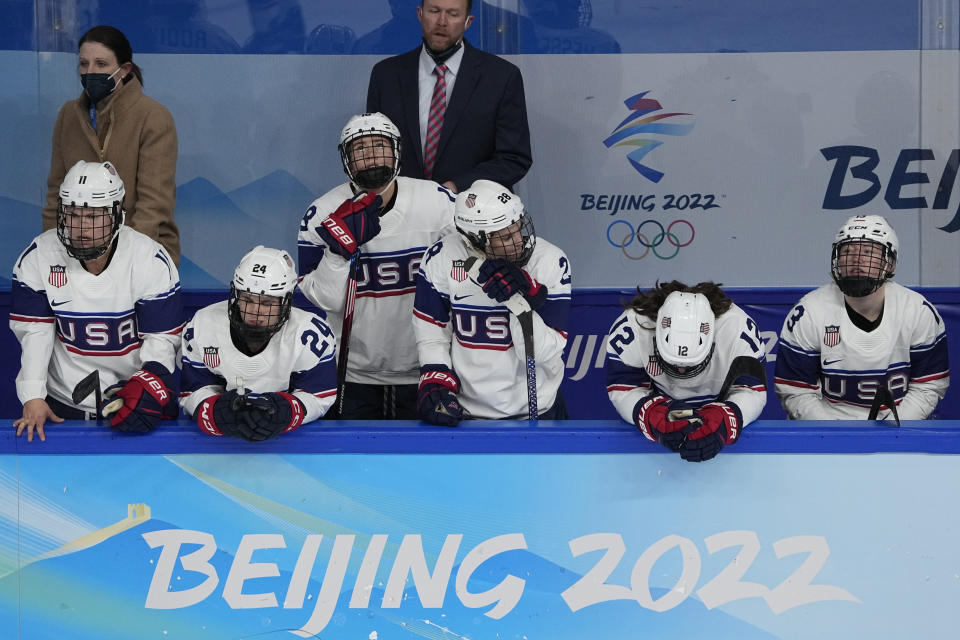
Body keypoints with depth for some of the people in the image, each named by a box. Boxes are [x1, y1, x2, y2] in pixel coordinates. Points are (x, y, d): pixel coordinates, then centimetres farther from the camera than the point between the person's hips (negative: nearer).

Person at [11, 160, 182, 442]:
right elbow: (34, 331, -5)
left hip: (135, 393, -2)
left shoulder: (151, 260, -12)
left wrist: (146, 390, -26)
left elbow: (162, 339, -9)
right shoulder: (38, 257, -7)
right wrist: (33, 398, -15)